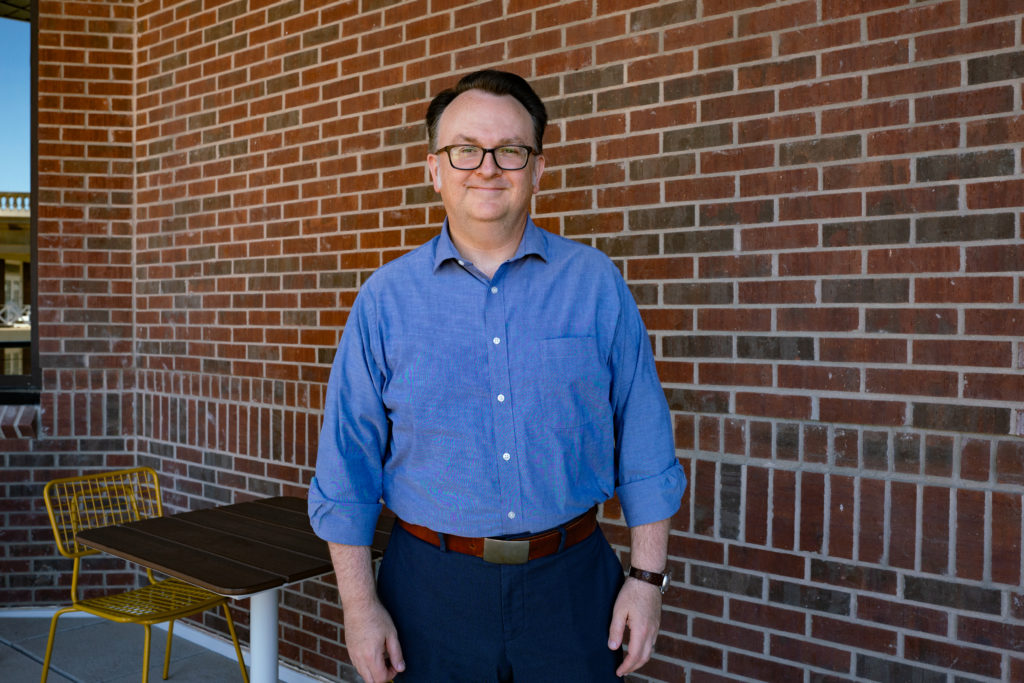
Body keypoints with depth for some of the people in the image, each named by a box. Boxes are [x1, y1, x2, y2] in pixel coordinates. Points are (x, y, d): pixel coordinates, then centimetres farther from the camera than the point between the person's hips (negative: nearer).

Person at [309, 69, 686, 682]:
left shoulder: (596, 283, -2)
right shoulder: (385, 297, -3)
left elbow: (644, 447, 1)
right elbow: (347, 469, 0)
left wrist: (649, 576, -1)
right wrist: (360, 603, -2)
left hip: (571, 583, 1)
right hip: (432, 586, 0)